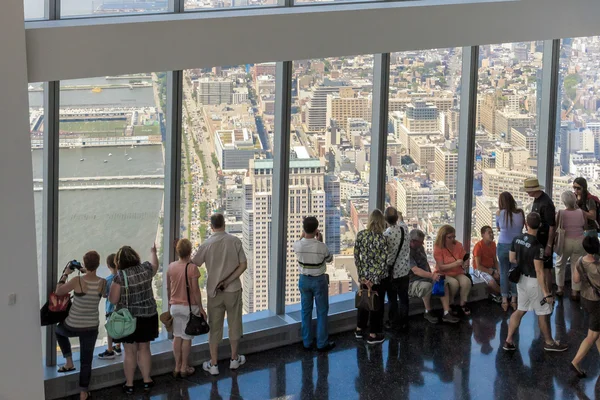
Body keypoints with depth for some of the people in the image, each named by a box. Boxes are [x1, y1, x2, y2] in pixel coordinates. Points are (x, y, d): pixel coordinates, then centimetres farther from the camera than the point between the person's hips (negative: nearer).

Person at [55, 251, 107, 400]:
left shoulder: (77, 281, -22)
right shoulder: (103, 282, -13)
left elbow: (58, 292, -7)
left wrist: (65, 273, 1)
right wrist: (84, 273, 11)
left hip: (73, 326, -2)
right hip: (91, 327, 2)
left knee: (59, 330, 35)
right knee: (86, 360, 14)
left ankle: (69, 363, 32)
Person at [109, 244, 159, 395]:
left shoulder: (120, 276, -16)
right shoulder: (146, 269, -4)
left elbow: (113, 300, -12)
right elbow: (155, 265, 21)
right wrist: (153, 252, 38)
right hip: (148, 316, 4)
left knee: (130, 352, 5)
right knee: (144, 349, 15)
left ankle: (129, 385, 13)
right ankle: (147, 381, 23)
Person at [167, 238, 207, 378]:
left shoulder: (171, 267, -1)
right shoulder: (192, 268, -16)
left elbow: (168, 288, 8)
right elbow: (195, 290, -15)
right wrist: (200, 307, -6)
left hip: (175, 306, 4)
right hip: (189, 306, -4)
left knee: (177, 336, 12)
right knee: (187, 337, 5)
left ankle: (177, 367, 17)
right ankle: (184, 368, 11)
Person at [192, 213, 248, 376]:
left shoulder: (206, 244, -10)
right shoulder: (235, 241, -7)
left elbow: (194, 264, -3)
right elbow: (243, 265, -9)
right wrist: (227, 281, -8)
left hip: (214, 291, 0)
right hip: (233, 290, 0)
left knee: (214, 327, 8)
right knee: (234, 324, 15)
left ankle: (213, 364, 13)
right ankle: (234, 359, 27)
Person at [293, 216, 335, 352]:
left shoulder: (298, 246, -15)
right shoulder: (322, 247, -23)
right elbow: (330, 259, -2)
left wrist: (302, 236, 11)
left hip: (304, 280, 3)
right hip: (319, 281, -3)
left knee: (306, 311, 14)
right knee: (322, 312, 9)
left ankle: (307, 342, 20)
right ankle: (322, 343, 13)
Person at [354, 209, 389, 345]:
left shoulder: (360, 235, -6)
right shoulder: (381, 239, -19)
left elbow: (356, 256, -2)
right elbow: (382, 262, -19)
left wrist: (361, 275, 2)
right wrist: (374, 280, -12)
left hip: (364, 274, 4)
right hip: (378, 276, -4)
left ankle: (359, 329, 31)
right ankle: (373, 335, 17)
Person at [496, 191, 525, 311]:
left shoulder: (499, 213, -9)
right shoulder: (520, 212, -6)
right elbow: (522, 226, 6)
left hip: (503, 246, -1)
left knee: (504, 272, 11)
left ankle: (505, 300, 14)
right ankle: (514, 300, 17)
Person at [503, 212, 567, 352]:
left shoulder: (517, 239, -5)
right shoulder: (537, 246, -26)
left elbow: (512, 259, 8)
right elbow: (539, 271, -25)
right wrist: (546, 292, -20)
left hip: (521, 279, 7)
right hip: (533, 282, -7)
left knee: (521, 310, 18)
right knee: (543, 313, 11)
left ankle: (508, 341, 16)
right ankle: (549, 342, 26)